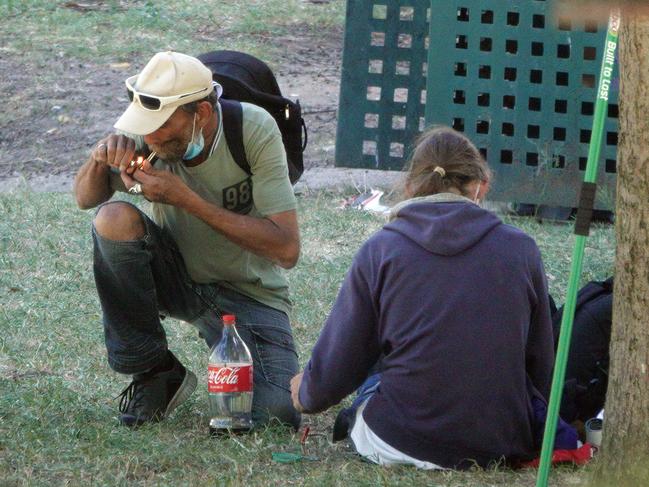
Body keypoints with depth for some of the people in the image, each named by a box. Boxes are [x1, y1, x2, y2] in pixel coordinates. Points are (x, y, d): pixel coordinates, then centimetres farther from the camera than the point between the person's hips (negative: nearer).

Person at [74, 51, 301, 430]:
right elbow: (86, 199, 0)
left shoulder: (254, 130, -23)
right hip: (175, 277, 3)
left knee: (281, 412, -26)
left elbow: (287, 250, -26)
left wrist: (186, 199, -31)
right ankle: (154, 371, -10)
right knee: (115, 219, -28)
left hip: (248, 294, -3)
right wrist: (101, 158, -25)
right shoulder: (149, 129, -15)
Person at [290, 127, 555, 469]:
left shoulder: (381, 250, 0)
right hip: (504, 444, 1)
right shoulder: (520, 249, 3)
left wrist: (306, 395, 29)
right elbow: (541, 368, 10)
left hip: (400, 444, -1)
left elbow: (333, 371, 5)